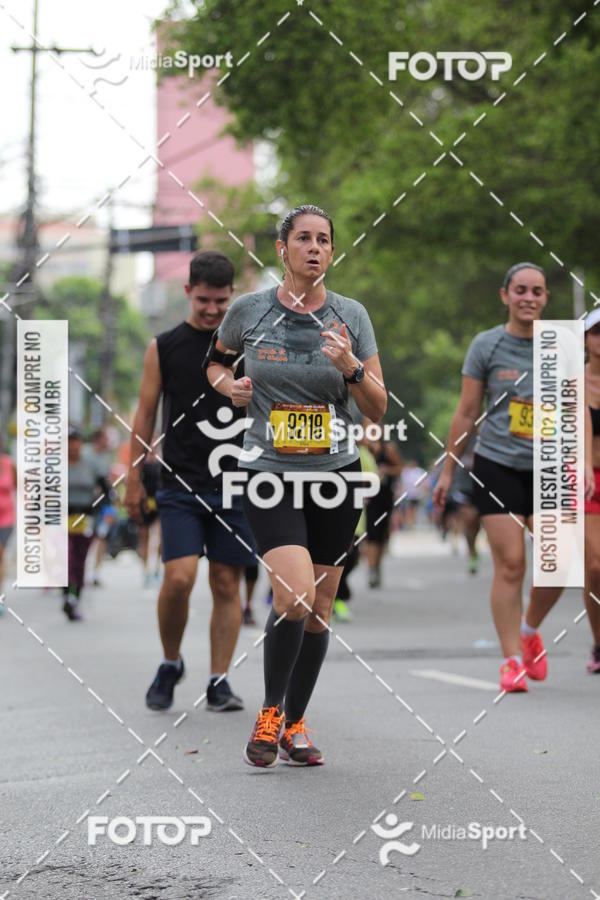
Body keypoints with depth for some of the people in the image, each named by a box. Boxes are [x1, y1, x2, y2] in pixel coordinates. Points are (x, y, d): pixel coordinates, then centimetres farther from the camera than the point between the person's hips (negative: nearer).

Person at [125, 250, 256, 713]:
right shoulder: (164, 347, 4)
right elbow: (146, 414, 7)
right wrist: (134, 480, 4)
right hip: (181, 485, -1)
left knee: (227, 584, 2)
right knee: (179, 577, -13)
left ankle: (219, 681, 10)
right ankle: (170, 665, 9)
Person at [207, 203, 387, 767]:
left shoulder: (351, 316, 1)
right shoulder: (248, 310, -1)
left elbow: (377, 409, 1)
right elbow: (215, 361, 19)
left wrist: (349, 366, -16)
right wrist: (227, 383, -2)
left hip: (336, 473, 3)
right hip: (269, 473, -3)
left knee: (320, 608, 7)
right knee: (295, 594, -20)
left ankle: (295, 724, 24)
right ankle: (270, 712, 1)